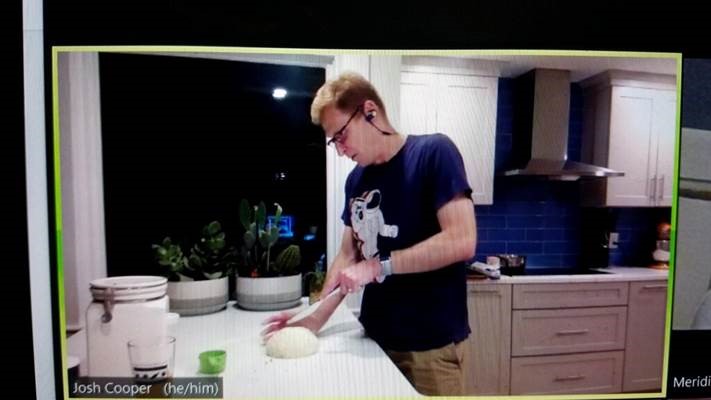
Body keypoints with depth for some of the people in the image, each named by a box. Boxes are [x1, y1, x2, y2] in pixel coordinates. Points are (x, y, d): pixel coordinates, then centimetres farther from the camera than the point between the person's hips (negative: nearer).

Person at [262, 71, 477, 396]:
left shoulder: (432, 152, -12)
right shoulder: (355, 180, 7)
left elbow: (462, 241, -21)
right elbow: (348, 254, 10)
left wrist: (379, 265, -19)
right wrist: (316, 318, 1)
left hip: (430, 344, -5)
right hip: (375, 336, 6)